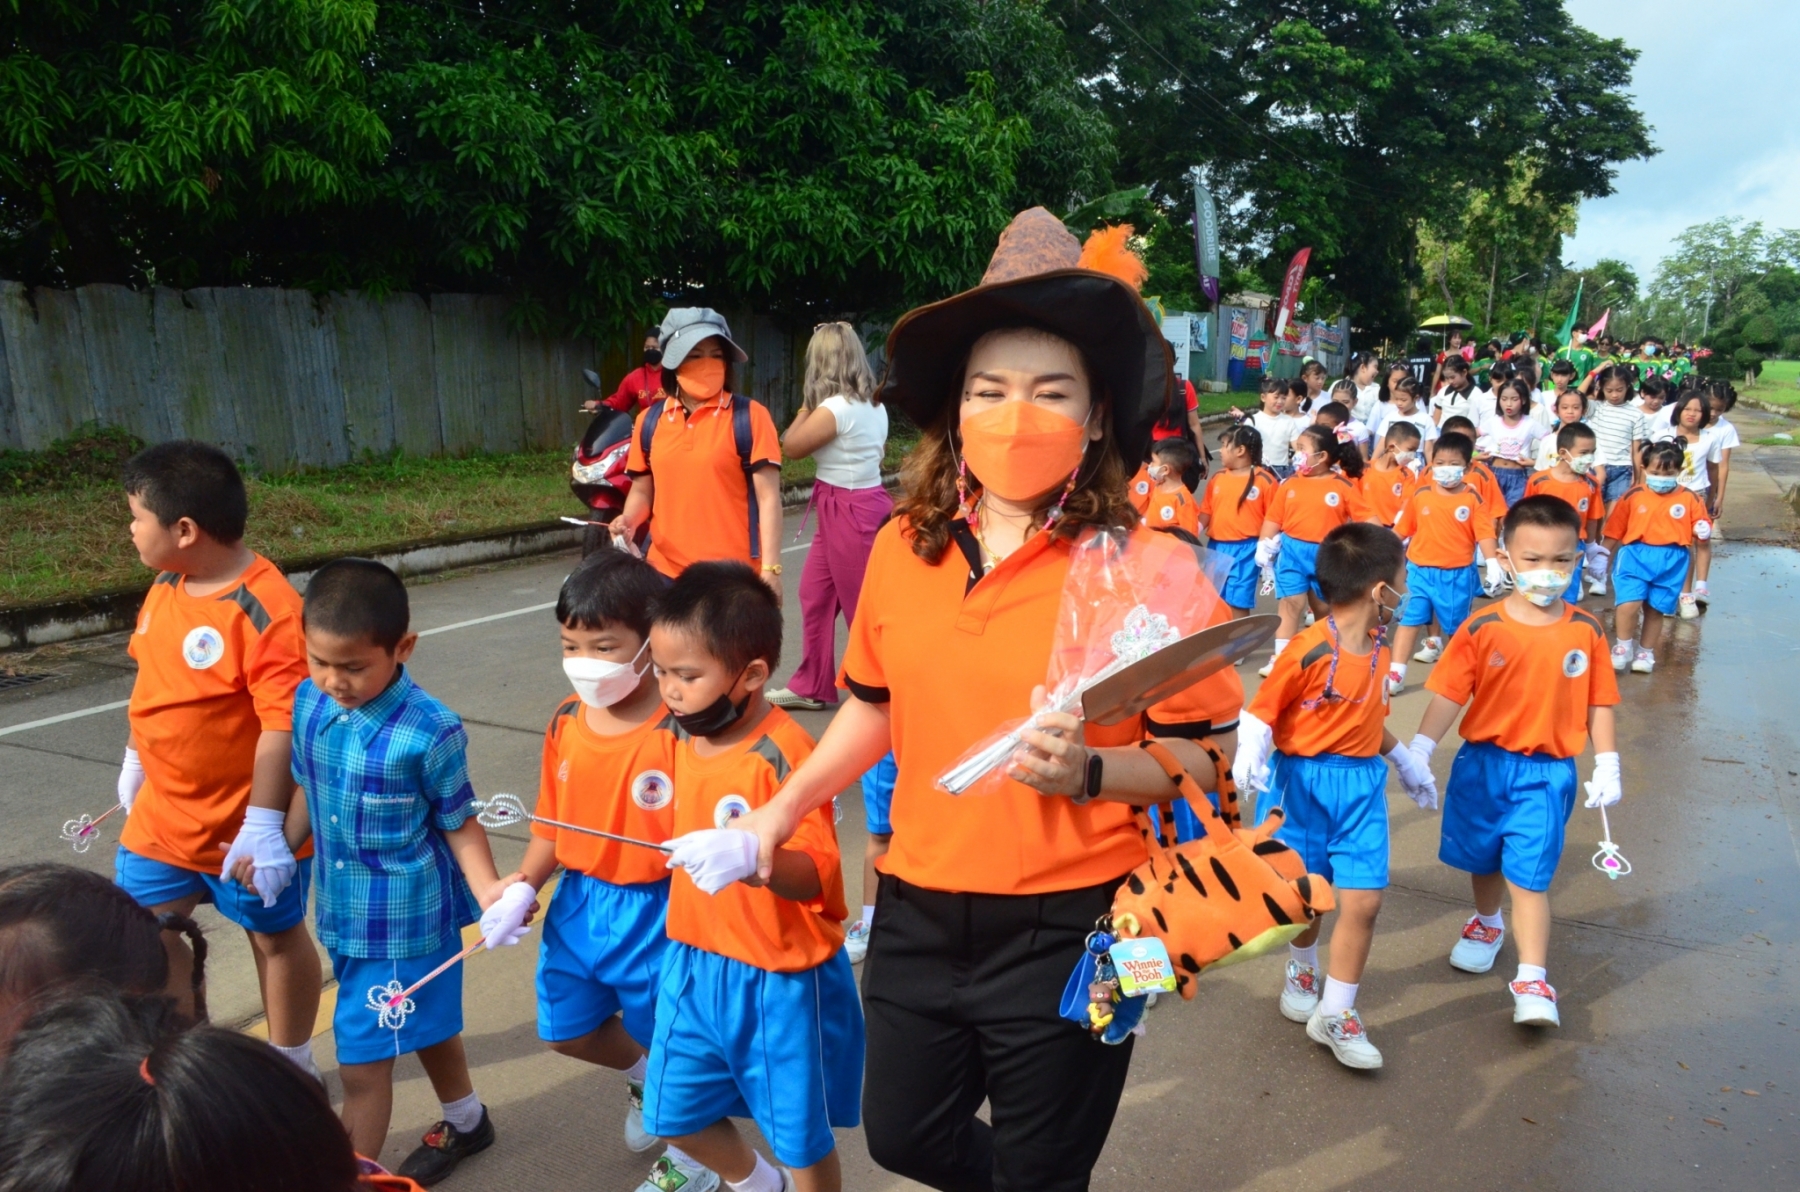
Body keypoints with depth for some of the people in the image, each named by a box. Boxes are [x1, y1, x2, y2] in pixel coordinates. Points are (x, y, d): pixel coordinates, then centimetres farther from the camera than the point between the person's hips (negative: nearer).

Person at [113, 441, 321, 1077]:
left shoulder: (265, 610, -27)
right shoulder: (166, 584, 0)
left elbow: (283, 723, -29)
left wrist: (264, 824, -28)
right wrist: (136, 760, 21)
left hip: (246, 824, -7)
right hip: (164, 812, 8)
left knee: (274, 934, 13)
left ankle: (293, 1066, 34)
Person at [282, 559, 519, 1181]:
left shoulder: (430, 732, -24)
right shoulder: (307, 703, -7)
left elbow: (460, 824, -13)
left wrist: (487, 890, -24)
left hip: (405, 920, -7)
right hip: (342, 912, 7)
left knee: (363, 1060, 1)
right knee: (426, 1027, 27)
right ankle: (466, 1123, 50)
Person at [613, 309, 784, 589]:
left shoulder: (749, 415, -5)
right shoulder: (649, 420, 6)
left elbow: (768, 497, -7)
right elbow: (642, 491, 15)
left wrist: (770, 569, -13)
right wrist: (628, 521, -6)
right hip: (666, 571, 4)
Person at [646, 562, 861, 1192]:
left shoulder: (785, 757, -25)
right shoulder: (683, 737, 0)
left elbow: (815, 874, -33)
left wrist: (754, 857, -48)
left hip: (780, 977, -7)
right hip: (695, 960, 8)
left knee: (801, 1134, 12)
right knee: (675, 1112, 21)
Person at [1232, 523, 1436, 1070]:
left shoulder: (1378, 645, 3)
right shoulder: (1310, 650, -19)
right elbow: (1261, 711, -14)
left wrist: (1406, 763, 25)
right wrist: (1250, 754, -31)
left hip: (1361, 784, 5)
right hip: (1305, 781, -5)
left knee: (1364, 899, -3)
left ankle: (1336, 1012, 11)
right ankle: (1302, 969, 42)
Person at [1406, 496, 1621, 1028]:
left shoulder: (1586, 632, -5)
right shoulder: (1482, 628, -10)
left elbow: (1599, 704, 1)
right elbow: (1449, 695, -11)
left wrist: (1607, 765, -2)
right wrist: (1420, 750, -18)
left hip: (1547, 771, -1)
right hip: (1482, 764, 1)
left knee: (1528, 875, -5)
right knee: (1484, 861, 20)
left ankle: (1532, 981, 2)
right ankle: (1487, 924, 47)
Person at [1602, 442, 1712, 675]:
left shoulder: (1690, 499, 3)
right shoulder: (1633, 496, 0)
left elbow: (1701, 528, 9)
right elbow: (1615, 529, 5)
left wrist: (1702, 532, -14)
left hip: (1671, 561, 1)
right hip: (1636, 555, -1)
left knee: (1655, 608, 9)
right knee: (1628, 603, -15)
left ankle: (1646, 653, 28)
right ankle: (1623, 648, 7)